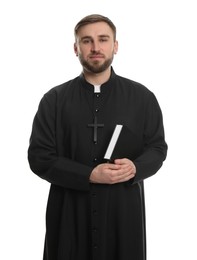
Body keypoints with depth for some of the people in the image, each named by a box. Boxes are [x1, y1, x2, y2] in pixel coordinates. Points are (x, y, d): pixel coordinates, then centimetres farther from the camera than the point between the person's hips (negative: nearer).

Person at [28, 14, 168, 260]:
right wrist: (89, 175, -16)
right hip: (70, 211, 0)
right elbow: (39, 157, -4)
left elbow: (157, 148, 7)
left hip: (124, 210, 1)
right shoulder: (54, 99, -1)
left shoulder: (142, 97, 3)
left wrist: (135, 168, -15)